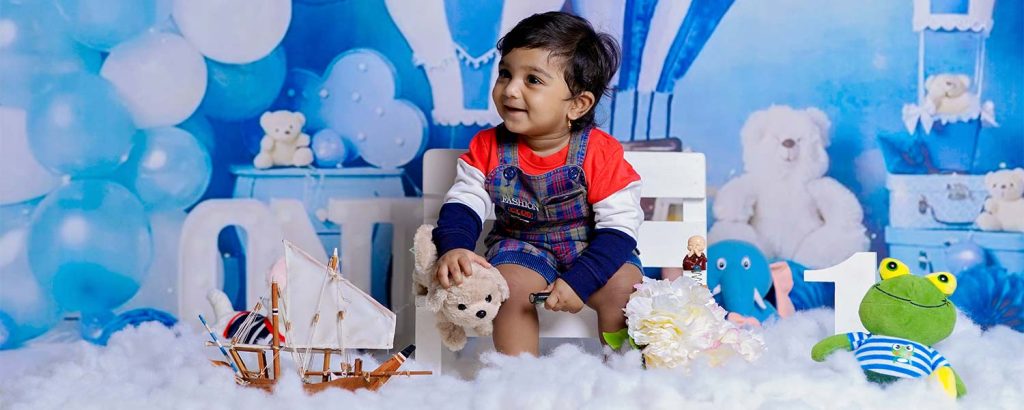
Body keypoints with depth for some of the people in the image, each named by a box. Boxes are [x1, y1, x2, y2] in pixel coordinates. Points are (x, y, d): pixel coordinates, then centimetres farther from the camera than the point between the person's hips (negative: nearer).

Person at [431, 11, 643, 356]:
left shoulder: (600, 152, -18)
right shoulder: (487, 147, -9)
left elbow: (619, 225, -19)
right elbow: (463, 203, -7)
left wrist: (578, 281, -31)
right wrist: (453, 247, -30)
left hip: (591, 247, -1)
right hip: (522, 246, 2)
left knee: (621, 287, -25)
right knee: (511, 286, -26)